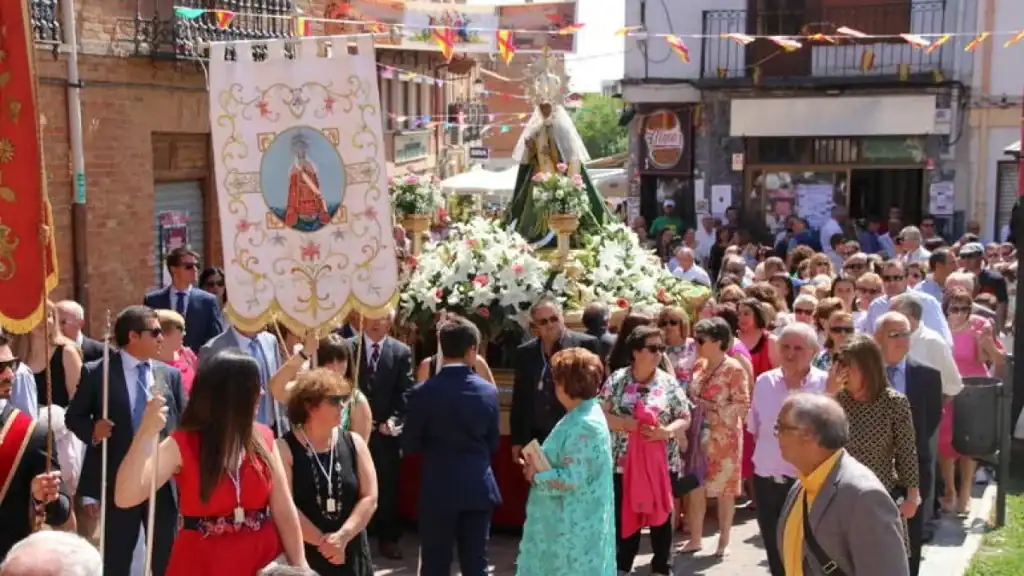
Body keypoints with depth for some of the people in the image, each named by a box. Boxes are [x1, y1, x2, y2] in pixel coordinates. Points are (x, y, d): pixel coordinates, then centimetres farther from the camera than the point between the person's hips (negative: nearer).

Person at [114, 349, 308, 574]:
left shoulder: (263, 439, -2)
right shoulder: (182, 445, -10)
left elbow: (284, 512, 0)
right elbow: (125, 498, -20)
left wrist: (299, 565, -4)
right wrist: (146, 433, -30)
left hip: (263, 560, 3)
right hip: (202, 563, -2)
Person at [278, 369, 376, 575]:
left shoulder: (354, 443, 3)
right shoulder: (284, 449, -8)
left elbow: (369, 498, -1)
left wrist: (342, 537, -14)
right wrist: (322, 541, -14)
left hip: (351, 556, 4)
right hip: (303, 556, -3)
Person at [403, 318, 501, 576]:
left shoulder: (424, 392, -11)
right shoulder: (488, 391, -3)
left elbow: (410, 446, -3)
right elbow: (493, 443, 6)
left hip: (438, 489, -2)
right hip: (478, 487, 2)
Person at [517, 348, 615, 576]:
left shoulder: (585, 426, -22)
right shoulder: (579, 416, 10)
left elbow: (572, 480, -26)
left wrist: (536, 474, -12)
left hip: (575, 524, -10)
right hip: (564, 519, 10)